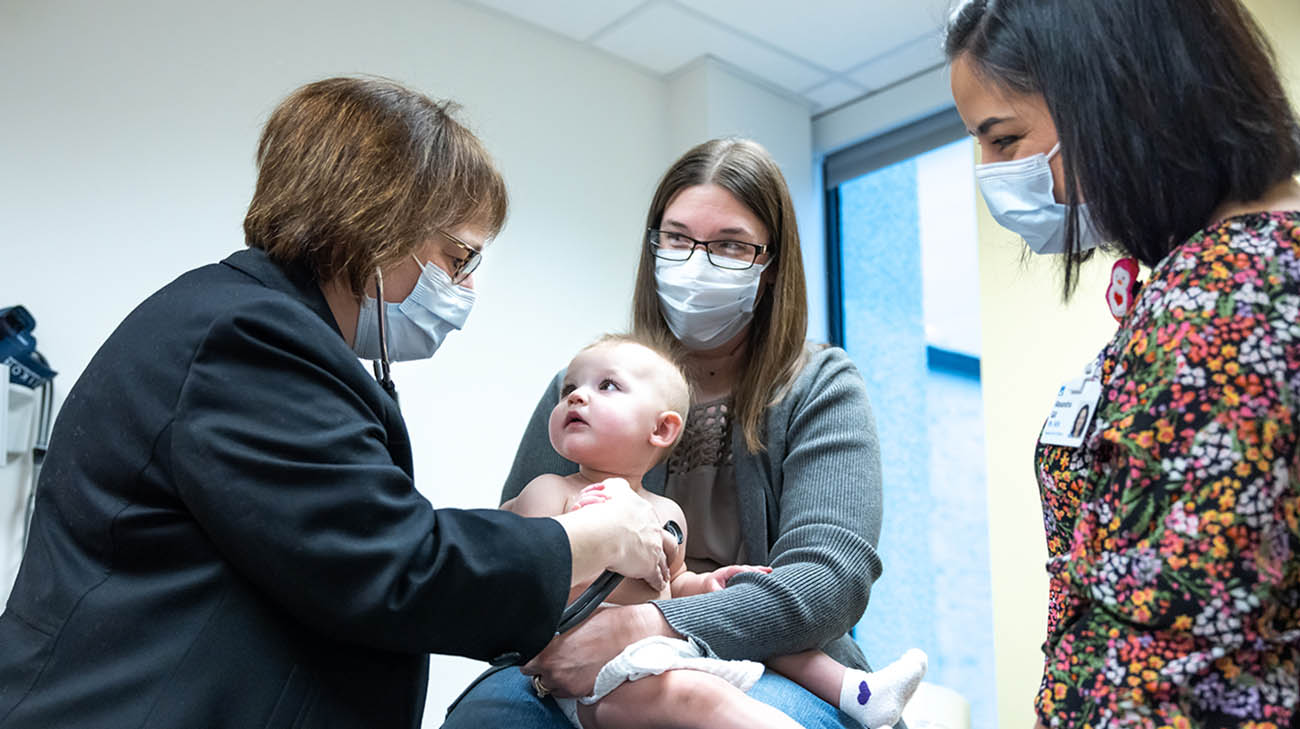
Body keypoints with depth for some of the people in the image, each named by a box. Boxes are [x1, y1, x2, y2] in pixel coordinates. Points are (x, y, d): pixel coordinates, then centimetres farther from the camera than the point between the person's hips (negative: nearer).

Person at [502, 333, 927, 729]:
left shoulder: (668, 512, 16)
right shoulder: (549, 491, -2)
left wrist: (705, 585, 7)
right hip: (597, 674, -8)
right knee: (695, 693, -34)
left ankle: (855, 690, 16)